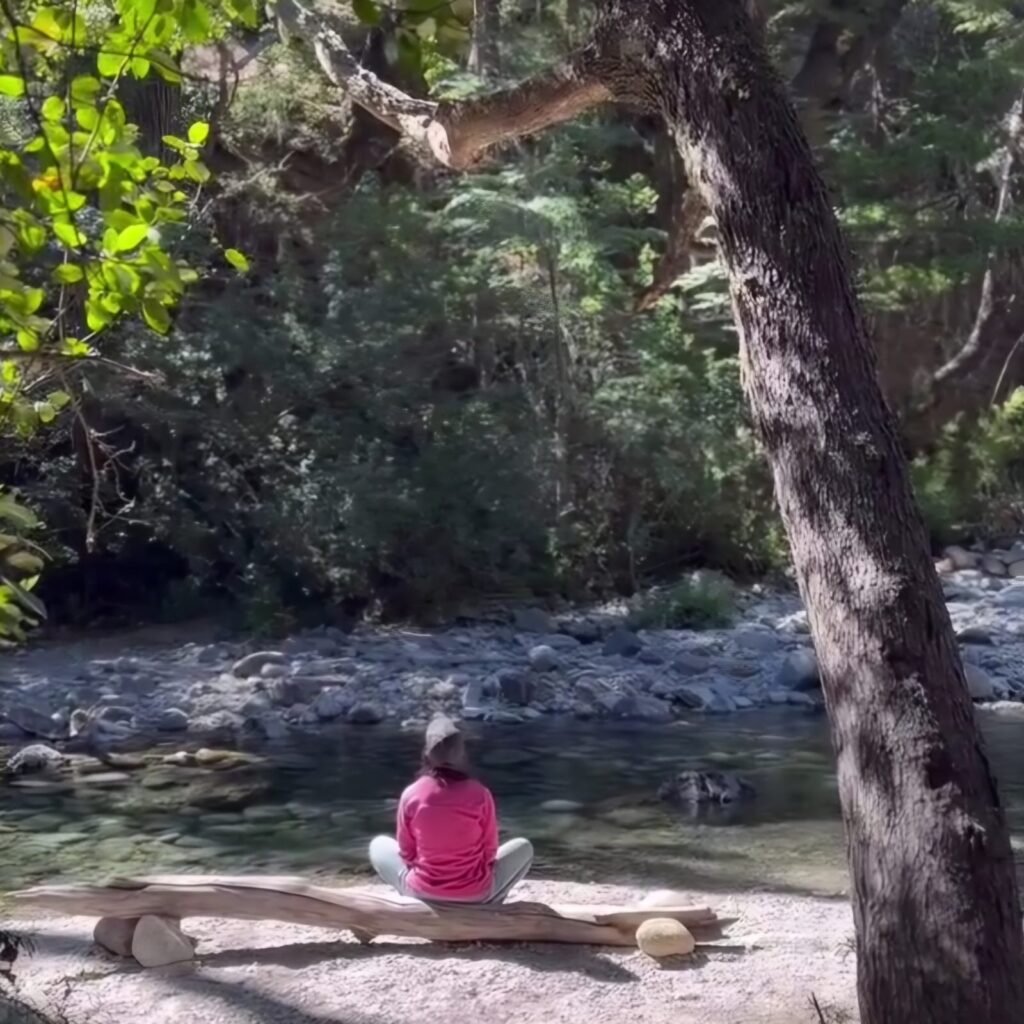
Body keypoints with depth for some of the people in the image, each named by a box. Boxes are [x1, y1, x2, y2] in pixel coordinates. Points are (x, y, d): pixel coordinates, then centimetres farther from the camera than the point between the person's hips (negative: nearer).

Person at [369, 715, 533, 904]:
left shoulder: (411, 794, -11)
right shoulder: (480, 793, -12)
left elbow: (406, 852, 0)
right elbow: (490, 851, -1)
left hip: (422, 893, 0)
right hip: (476, 894, 0)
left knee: (378, 845, 26)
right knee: (523, 847, 24)